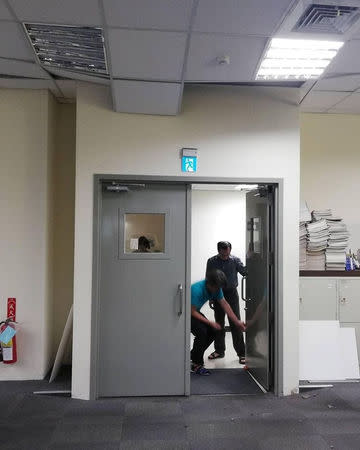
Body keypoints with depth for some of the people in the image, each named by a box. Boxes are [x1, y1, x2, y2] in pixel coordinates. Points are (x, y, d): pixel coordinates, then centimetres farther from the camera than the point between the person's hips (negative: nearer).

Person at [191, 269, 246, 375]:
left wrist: (237, 322, -4)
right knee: (201, 331, -25)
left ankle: (194, 356, 16)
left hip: (194, 312, 8)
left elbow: (224, 304, -3)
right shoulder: (197, 290, -34)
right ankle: (196, 364, -10)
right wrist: (210, 323, -25)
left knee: (212, 331, -1)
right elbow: (192, 312, -28)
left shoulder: (216, 288, -10)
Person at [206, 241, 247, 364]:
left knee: (235, 323, -6)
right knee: (219, 323, 11)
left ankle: (241, 353, 2)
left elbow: (245, 272, -13)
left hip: (231, 293, -2)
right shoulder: (211, 261, -2)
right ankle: (219, 350, 25)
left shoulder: (235, 260, -5)